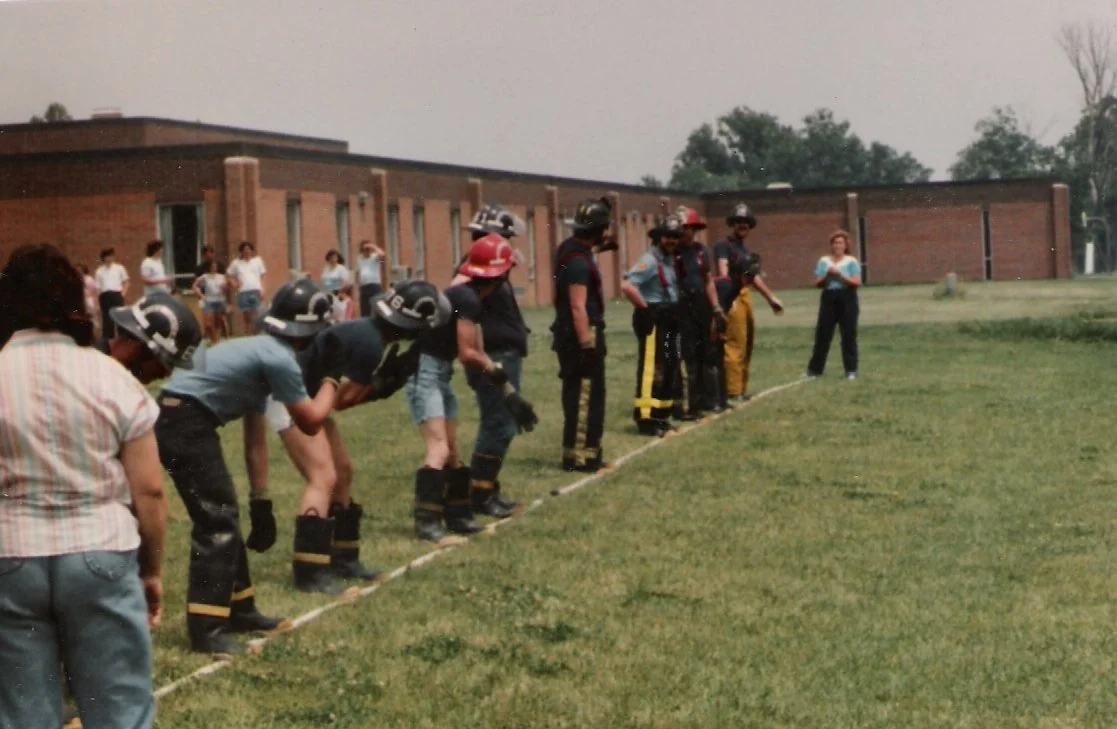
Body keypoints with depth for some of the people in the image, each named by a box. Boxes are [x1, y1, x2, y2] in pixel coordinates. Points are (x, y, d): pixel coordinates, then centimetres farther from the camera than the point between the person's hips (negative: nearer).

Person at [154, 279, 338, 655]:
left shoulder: (262, 353, 18)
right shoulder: (279, 360, -13)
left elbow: (255, 439, 23)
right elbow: (310, 422, -1)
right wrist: (331, 381, 15)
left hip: (179, 419, 10)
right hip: (185, 422, -10)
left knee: (224, 514, 19)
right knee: (216, 521, -7)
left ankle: (239, 608, 30)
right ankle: (206, 629, -6)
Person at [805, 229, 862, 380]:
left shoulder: (851, 261, 2)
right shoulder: (824, 261, 9)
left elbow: (857, 282, -7)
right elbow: (817, 283, 6)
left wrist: (840, 275, -15)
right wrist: (827, 275, -12)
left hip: (847, 299, -2)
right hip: (829, 299, 2)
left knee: (848, 335, -1)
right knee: (822, 334, 2)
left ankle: (851, 370, 5)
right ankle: (814, 369, 9)